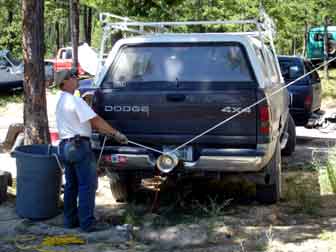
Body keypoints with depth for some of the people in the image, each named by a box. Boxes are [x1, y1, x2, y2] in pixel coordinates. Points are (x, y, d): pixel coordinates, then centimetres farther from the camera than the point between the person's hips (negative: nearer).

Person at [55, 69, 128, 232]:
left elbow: (90, 123, 17)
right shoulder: (74, 100, -13)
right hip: (79, 145, -10)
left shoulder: (61, 101, 17)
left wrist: (110, 133, 14)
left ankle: (70, 220, 19)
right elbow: (96, 121, -15)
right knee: (87, 185, -5)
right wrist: (116, 134, -7)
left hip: (65, 146, 10)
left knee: (71, 185, 14)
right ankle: (87, 223, -4)